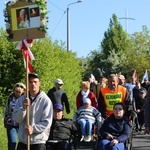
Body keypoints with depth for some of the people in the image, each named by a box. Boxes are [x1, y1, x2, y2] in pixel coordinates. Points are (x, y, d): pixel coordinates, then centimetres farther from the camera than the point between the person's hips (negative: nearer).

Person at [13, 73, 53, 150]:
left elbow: (47, 122, -10)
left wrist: (33, 129, -22)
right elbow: (17, 119, -1)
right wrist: (23, 108, -17)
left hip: (38, 142, -4)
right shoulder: (21, 99, 7)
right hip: (22, 141, 4)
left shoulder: (45, 100, -7)